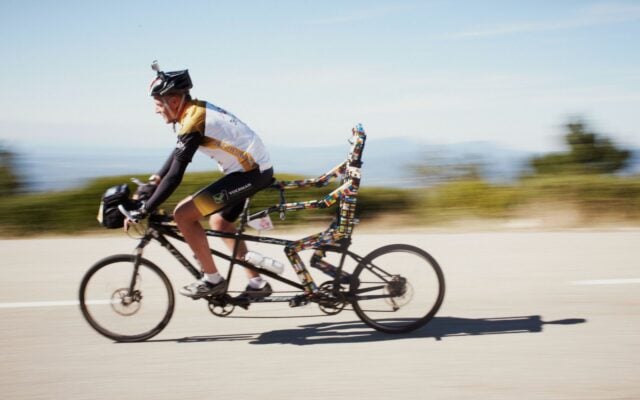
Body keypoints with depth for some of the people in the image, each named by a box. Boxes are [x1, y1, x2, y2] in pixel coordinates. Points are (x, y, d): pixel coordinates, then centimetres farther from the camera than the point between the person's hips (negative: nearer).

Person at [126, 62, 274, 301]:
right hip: (258, 169, 10)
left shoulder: (193, 121, -17)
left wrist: (143, 212, -17)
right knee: (219, 222, 25)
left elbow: (175, 177, -21)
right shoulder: (198, 110, 11)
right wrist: (156, 178, 25)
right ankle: (257, 284, 25)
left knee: (182, 214, -11)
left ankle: (212, 280, -1)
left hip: (250, 173, -10)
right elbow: (177, 154, 26)